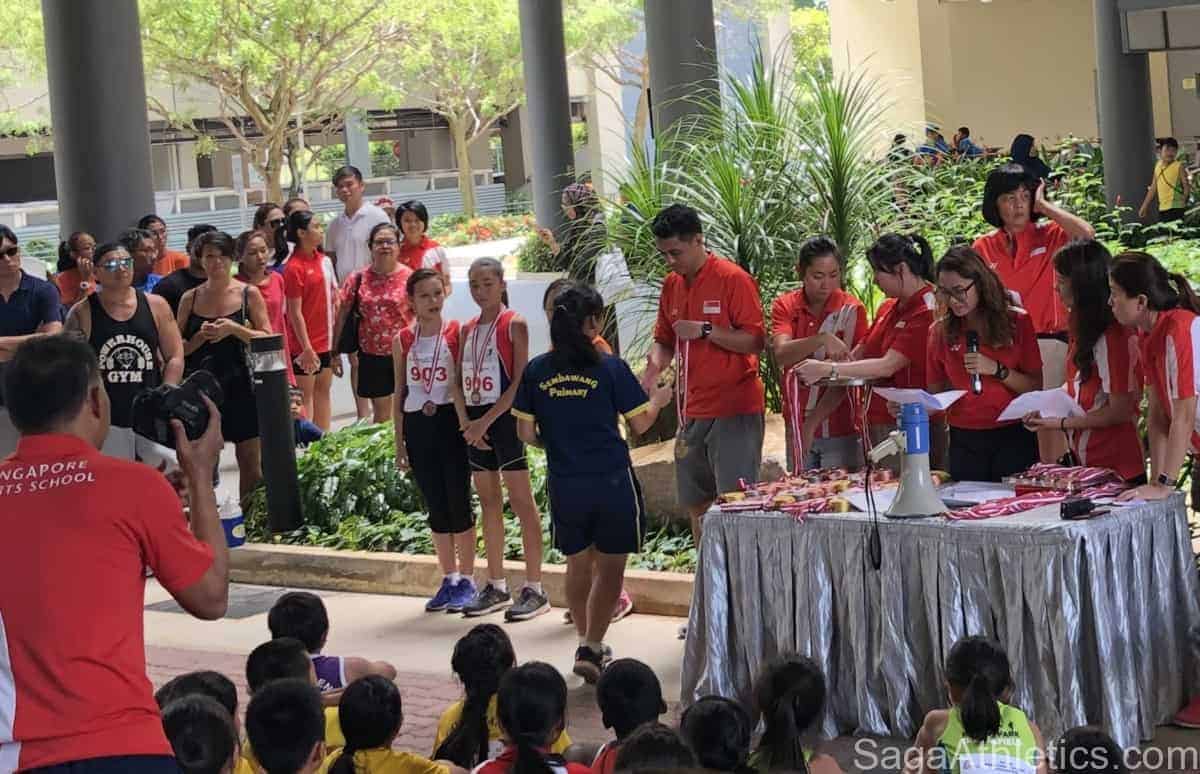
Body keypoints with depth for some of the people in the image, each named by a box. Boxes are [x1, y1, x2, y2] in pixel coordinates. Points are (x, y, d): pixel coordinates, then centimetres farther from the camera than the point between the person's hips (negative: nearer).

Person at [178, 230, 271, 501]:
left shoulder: (248, 294, 1)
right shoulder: (190, 298, 6)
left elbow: (267, 339, -2)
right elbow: (178, 349, 8)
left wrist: (234, 329, -15)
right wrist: (201, 336, -10)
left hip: (239, 386, -1)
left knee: (251, 462, 1)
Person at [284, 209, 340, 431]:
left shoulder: (324, 260, 9)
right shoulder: (294, 267, -14)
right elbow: (295, 312, -16)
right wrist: (306, 348, -17)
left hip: (325, 341, 7)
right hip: (304, 345, -7)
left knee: (323, 391, 12)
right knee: (305, 396, 0)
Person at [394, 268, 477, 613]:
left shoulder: (456, 333, -3)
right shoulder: (403, 340, 6)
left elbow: (460, 382, -8)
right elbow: (400, 393, 10)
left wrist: (466, 424, -18)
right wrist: (399, 443, 8)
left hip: (450, 421, -3)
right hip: (417, 426, 3)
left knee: (458, 501, -1)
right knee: (435, 505, 8)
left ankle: (466, 581, 10)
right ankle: (449, 580, 18)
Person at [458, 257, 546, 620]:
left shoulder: (514, 325, -6)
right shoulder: (468, 329, 13)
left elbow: (520, 381, -13)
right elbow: (460, 381, 12)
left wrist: (487, 421, -16)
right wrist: (468, 422, -3)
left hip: (504, 417, -7)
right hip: (475, 422, 7)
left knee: (521, 501, -5)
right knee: (488, 502, 11)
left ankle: (534, 588, -2)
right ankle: (496, 587, 18)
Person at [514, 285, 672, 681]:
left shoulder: (536, 371, -2)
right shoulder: (610, 368, -10)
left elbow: (526, 432, 2)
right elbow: (640, 423, -2)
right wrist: (658, 399, 18)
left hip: (565, 484, 3)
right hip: (612, 481, -3)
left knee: (578, 563, 20)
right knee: (610, 567, 8)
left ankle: (586, 642, 27)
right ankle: (592, 647, 0)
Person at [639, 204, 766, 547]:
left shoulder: (733, 279, -10)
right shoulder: (672, 285, 11)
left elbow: (754, 341, -13)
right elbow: (664, 340, 17)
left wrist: (705, 330, -20)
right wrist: (654, 365, -4)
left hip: (734, 410, -7)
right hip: (692, 411, 7)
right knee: (695, 504, 12)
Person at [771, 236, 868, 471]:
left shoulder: (851, 309, -4)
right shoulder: (785, 306, 0)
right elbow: (780, 355, -17)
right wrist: (821, 339, -32)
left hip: (840, 428, -2)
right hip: (798, 427, 2)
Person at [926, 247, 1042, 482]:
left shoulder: (1016, 322, -1)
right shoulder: (941, 332, 3)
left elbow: (1035, 388, -2)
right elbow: (935, 394, 7)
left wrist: (996, 370, -15)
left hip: (1013, 438, -1)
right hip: (964, 442, 1)